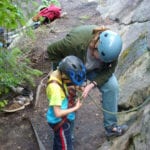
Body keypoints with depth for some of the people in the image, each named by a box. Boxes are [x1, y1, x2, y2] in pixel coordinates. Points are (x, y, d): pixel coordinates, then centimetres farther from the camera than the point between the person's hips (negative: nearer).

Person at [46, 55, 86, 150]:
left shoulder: (57, 74, -8)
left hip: (62, 119, 9)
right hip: (60, 122, -9)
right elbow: (58, 113, -30)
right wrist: (75, 108, -21)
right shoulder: (55, 88, -34)